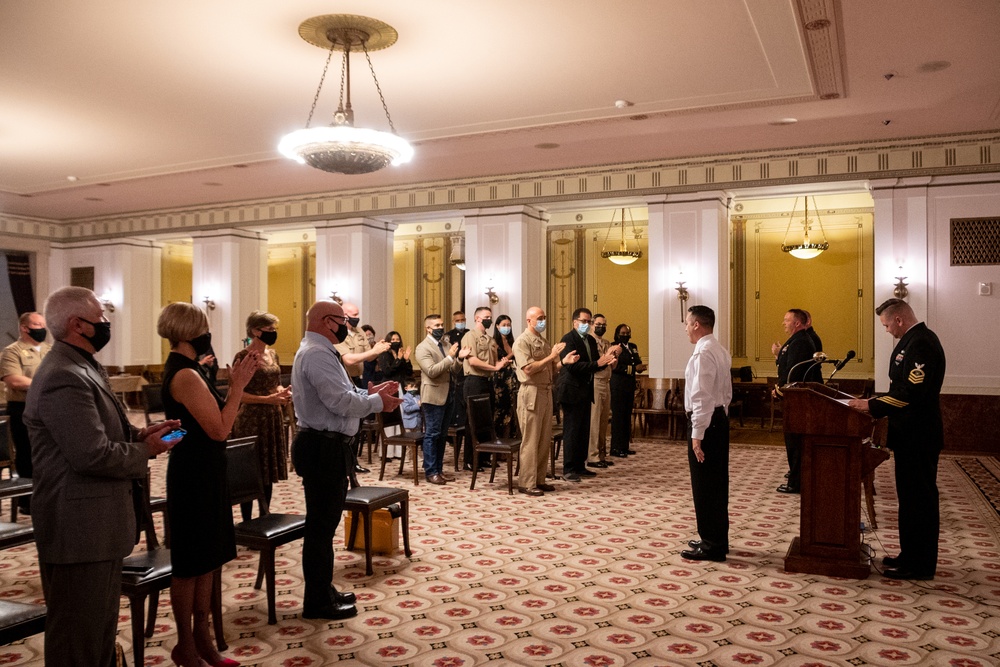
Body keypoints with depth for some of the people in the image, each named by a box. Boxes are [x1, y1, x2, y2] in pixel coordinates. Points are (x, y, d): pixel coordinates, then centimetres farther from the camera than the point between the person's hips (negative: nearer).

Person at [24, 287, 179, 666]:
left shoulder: (83, 368, 12)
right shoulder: (64, 378, -22)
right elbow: (93, 455, -28)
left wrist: (139, 434, 3)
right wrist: (144, 451, -11)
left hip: (96, 523, 11)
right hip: (79, 529, -11)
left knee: (102, 626, 22)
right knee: (78, 636, 3)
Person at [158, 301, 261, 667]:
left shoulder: (183, 370, 10)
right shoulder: (185, 375, -21)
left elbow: (217, 417, 11)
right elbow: (219, 429, -23)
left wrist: (237, 381, 6)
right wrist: (238, 384, -17)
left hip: (203, 472, 10)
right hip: (195, 476, -10)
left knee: (207, 558, 17)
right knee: (191, 563, 4)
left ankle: (201, 637, 29)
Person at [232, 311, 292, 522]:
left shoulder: (272, 354, 10)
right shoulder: (243, 356, -12)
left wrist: (283, 393, -3)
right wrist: (268, 399, -22)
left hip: (273, 418, 7)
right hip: (251, 419, -7)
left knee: (269, 471, 12)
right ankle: (247, 522, 13)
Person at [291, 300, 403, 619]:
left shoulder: (318, 352, 17)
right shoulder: (318, 354, -18)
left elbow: (338, 396, 18)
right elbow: (341, 402, -25)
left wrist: (369, 392, 7)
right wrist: (378, 401, -12)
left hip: (325, 446, 11)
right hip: (323, 449, -11)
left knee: (324, 523, 19)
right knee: (321, 525, -1)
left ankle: (323, 590, 31)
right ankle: (318, 602, 11)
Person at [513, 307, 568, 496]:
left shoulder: (543, 341, 17)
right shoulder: (522, 341, -9)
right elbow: (528, 369, -20)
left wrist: (564, 361, 0)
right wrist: (551, 356, -19)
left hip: (546, 392, 8)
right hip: (532, 393, -8)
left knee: (545, 440, 10)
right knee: (531, 440, -5)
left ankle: (539, 479, 18)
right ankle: (526, 483, 2)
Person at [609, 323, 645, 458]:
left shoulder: (633, 347, 15)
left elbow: (637, 362, 10)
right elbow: (615, 367, -17)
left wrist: (640, 366, -13)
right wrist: (634, 368, -20)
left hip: (630, 385, 7)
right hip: (618, 385, -7)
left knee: (627, 415, 10)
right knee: (618, 415, -5)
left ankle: (625, 445, 17)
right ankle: (616, 448, -2)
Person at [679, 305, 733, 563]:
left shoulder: (703, 353, -19)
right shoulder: (720, 350, 12)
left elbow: (701, 397, -23)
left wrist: (697, 435, -23)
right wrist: (719, 414, 22)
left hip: (705, 421, -10)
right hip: (720, 418, 10)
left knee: (704, 485, -1)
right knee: (717, 483, 17)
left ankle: (711, 546, 8)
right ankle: (716, 540, 28)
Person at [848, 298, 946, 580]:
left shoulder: (920, 343, -20)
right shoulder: (914, 340, 12)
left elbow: (912, 393, -28)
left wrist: (873, 405, -22)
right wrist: (876, 402, 9)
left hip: (917, 437, -10)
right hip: (911, 435, 10)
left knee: (918, 498, -1)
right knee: (912, 497, 17)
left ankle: (919, 565, 10)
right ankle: (912, 556, 27)